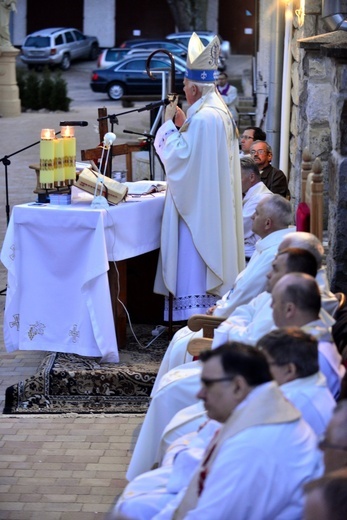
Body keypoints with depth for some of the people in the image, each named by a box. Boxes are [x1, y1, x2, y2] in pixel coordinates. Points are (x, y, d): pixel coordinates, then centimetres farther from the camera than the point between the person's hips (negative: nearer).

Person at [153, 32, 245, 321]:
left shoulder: (203, 118, -21)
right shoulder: (221, 112, 12)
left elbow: (180, 155, -21)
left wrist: (169, 123, -13)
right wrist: (182, 122, 12)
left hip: (197, 206, -10)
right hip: (213, 204, 10)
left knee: (193, 261, -7)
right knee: (208, 257, 15)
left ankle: (195, 315, -6)